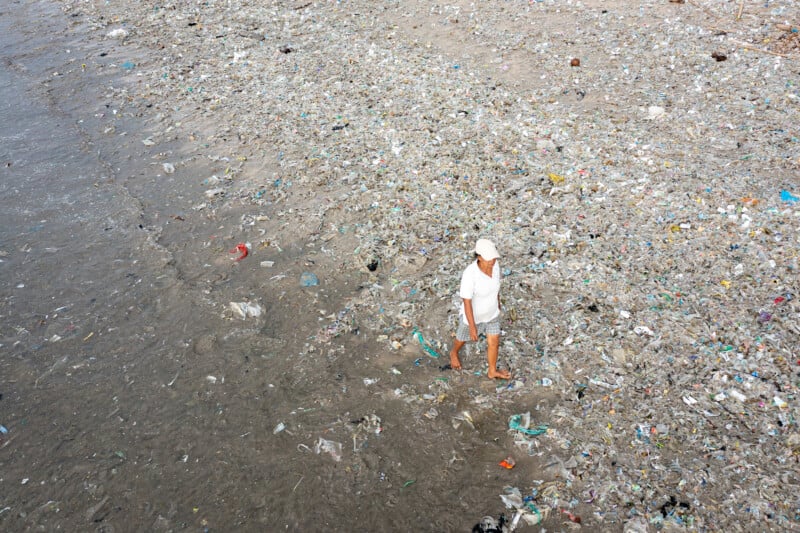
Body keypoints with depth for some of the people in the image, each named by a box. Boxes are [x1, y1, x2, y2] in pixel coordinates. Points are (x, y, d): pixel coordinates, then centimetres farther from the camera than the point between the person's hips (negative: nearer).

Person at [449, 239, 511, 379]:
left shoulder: (494, 264, -20)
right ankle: (454, 353, 63)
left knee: (494, 343, 20)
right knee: (464, 338, 27)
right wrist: (472, 327, -23)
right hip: (472, 315, -5)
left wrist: (498, 301, 17)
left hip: (491, 313, 5)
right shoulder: (470, 274, -40)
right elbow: (466, 302, -30)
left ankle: (492, 371, 48)